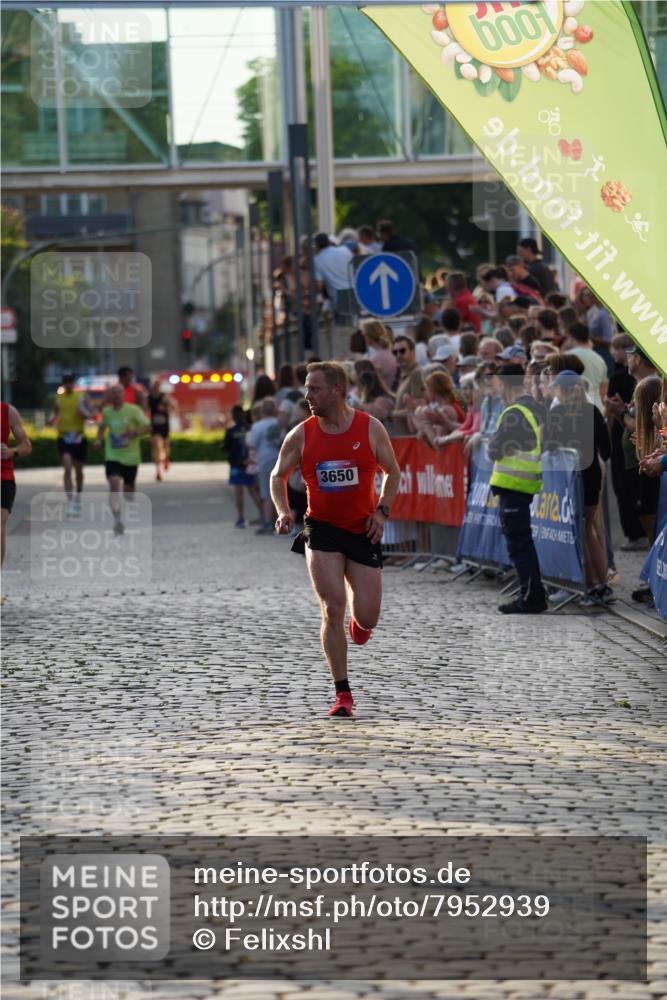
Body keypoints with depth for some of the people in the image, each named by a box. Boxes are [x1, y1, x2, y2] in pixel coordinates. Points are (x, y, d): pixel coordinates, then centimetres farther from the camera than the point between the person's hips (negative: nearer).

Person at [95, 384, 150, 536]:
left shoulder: (133, 410, -8)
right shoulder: (106, 412, 4)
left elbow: (147, 427, -11)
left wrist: (135, 433, -29)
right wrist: (99, 439, 8)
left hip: (131, 456, -1)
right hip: (112, 456, 1)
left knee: (128, 488, 11)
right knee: (114, 484, -21)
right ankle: (117, 520, -26)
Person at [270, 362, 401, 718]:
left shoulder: (370, 428, -5)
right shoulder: (301, 435, -4)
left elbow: (392, 471, 8)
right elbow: (278, 476, 9)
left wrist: (382, 510, -5)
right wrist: (283, 512, -8)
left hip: (363, 531, 0)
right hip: (321, 529, 0)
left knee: (367, 618, 1)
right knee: (333, 609, -13)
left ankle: (358, 620, 42)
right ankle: (342, 694, -5)